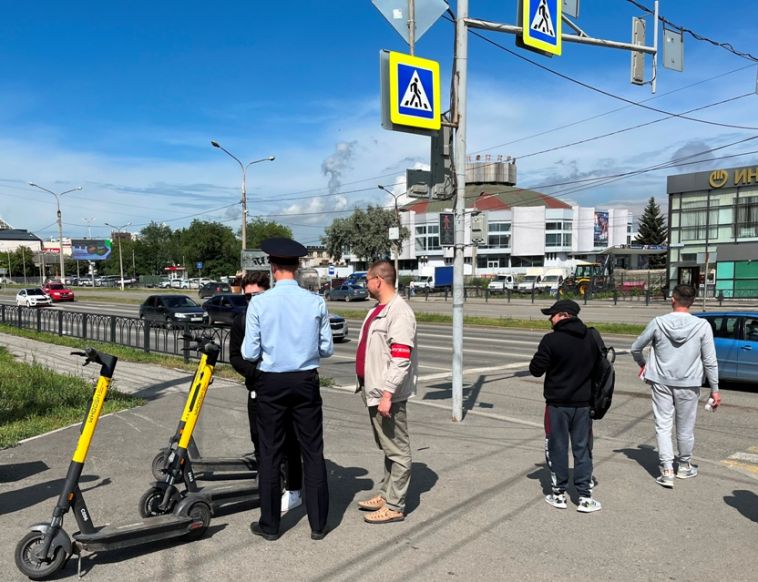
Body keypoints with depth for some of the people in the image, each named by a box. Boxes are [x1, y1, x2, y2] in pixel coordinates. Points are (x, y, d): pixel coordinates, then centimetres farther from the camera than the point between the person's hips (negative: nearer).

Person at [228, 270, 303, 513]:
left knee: (289, 441, 4)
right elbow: (235, 357, 4)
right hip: (257, 390, 4)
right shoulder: (241, 320, 4)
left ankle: (293, 491, 17)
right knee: (260, 441, 12)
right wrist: (257, 372, -12)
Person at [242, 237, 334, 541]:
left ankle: (270, 524, 23)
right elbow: (326, 348, -1)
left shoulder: (259, 303, -10)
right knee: (313, 452, 11)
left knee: (270, 453, 12)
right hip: (306, 382, 1)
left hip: (271, 383, -1)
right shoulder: (316, 302, -7)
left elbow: (249, 353, -8)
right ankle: (318, 523, 20)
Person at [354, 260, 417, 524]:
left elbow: (401, 359, -24)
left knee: (397, 450, 2)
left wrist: (387, 394, -25)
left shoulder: (399, 312, -18)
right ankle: (385, 494, 33)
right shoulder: (378, 310, 14)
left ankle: (394, 506, 11)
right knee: (386, 448, 20)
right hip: (374, 391, 10)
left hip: (387, 395, -10)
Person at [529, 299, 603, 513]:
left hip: (557, 404, -4)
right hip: (583, 403, 4)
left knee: (557, 448, 10)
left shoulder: (551, 340, -17)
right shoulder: (593, 337, -1)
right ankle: (585, 497, 15)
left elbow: (536, 369, -12)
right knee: (582, 449, 12)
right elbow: (601, 365, 8)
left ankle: (559, 493, 18)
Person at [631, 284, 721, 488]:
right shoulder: (702, 325, -8)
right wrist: (714, 389, 2)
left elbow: (635, 348, 3)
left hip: (661, 382, 0)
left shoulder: (658, 322, -6)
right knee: (685, 428, 14)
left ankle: (667, 471, 2)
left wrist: (643, 364, 23)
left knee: (663, 426, 6)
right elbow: (710, 361, -6)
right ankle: (684, 466, 32)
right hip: (688, 384, 0)